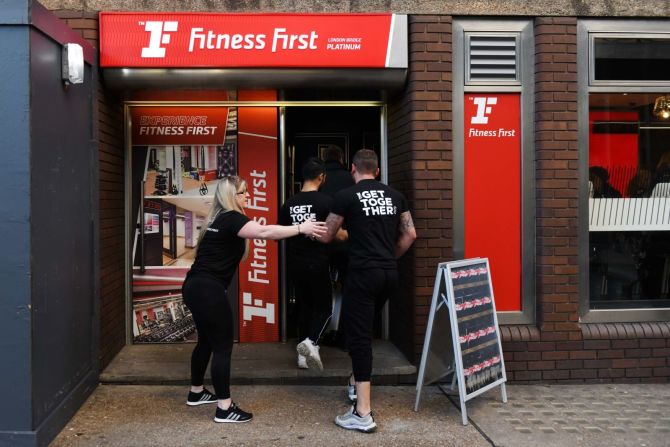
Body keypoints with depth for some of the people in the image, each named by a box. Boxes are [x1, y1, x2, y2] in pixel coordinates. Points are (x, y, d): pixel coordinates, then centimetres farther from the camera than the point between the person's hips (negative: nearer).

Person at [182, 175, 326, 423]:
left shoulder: (219, 219, 15)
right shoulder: (231, 219, -14)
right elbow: (264, 232, -28)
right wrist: (301, 228, -26)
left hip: (195, 286, 10)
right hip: (208, 290, -10)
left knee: (207, 340, 22)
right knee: (223, 345, -4)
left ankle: (196, 392, 37)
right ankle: (224, 408, 0)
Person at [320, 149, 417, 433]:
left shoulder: (346, 196, -5)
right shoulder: (394, 195, 10)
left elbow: (326, 237, 3)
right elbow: (410, 234, 12)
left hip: (363, 272, -6)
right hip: (390, 273, 6)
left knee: (358, 335, -3)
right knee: (364, 329, 24)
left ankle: (363, 414, -5)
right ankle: (356, 385, 38)